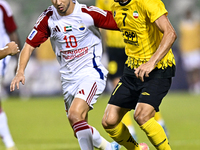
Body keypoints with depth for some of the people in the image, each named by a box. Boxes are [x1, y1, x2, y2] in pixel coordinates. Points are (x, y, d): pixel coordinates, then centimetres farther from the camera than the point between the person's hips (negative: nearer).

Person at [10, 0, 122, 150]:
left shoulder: (88, 14, -12)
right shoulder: (47, 18, -2)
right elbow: (29, 45, 2)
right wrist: (20, 71, -13)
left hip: (91, 73, -5)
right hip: (68, 79, 5)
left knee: (75, 115, -28)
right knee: (80, 133, 9)